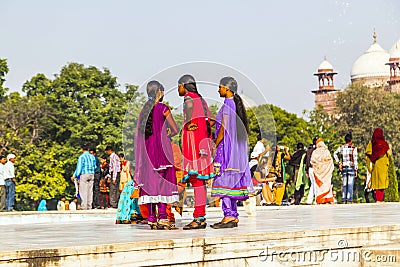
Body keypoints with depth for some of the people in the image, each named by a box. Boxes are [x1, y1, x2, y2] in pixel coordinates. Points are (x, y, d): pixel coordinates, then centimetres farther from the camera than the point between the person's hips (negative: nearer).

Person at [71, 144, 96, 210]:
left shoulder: (82, 157, -7)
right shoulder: (92, 157, 10)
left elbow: (79, 167, -9)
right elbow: (95, 167, 16)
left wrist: (74, 176, -3)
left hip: (84, 175, -5)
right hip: (91, 174, 5)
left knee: (83, 191, -4)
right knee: (90, 191, 6)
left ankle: (84, 206, -9)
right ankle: (89, 206, 6)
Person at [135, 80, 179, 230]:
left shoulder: (144, 109, 12)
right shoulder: (163, 108, -5)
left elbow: (139, 133, 14)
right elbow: (175, 130, -2)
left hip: (147, 149, 6)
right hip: (161, 148, -6)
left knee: (150, 180, 5)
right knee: (163, 181, -7)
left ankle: (151, 218, 4)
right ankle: (162, 218, -12)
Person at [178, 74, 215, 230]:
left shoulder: (189, 97, -4)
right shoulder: (200, 99, 23)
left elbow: (189, 105, -31)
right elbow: (210, 121, 24)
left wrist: (188, 123, -19)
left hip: (194, 141, -9)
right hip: (203, 139, 9)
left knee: (196, 178, -12)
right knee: (199, 180, 9)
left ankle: (199, 218, -15)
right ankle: (201, 217, 10)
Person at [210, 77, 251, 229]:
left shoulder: (227, 105, -13)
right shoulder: (237, 105, 15)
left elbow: (223, 129, -15)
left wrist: (214, 147, -8)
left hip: (227, 148, -10)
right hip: (237, 149, 10)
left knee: (224, 181, -9)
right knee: (232, 181, 10)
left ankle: (229, 216, -11)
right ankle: (233, 216, 12)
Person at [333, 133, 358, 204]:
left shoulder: (341, 147, 6)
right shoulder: (353, 148, -5)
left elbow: (335, 154, 3)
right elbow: (355, 160, -6)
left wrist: (338, 162, 6)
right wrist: (356, 169, -3)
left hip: (344, 167, 4)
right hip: (351, 167, -3)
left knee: (344, 184, 8)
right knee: (350, 184, -3)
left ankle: (344, 200, 6)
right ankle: (349, 200, -7)